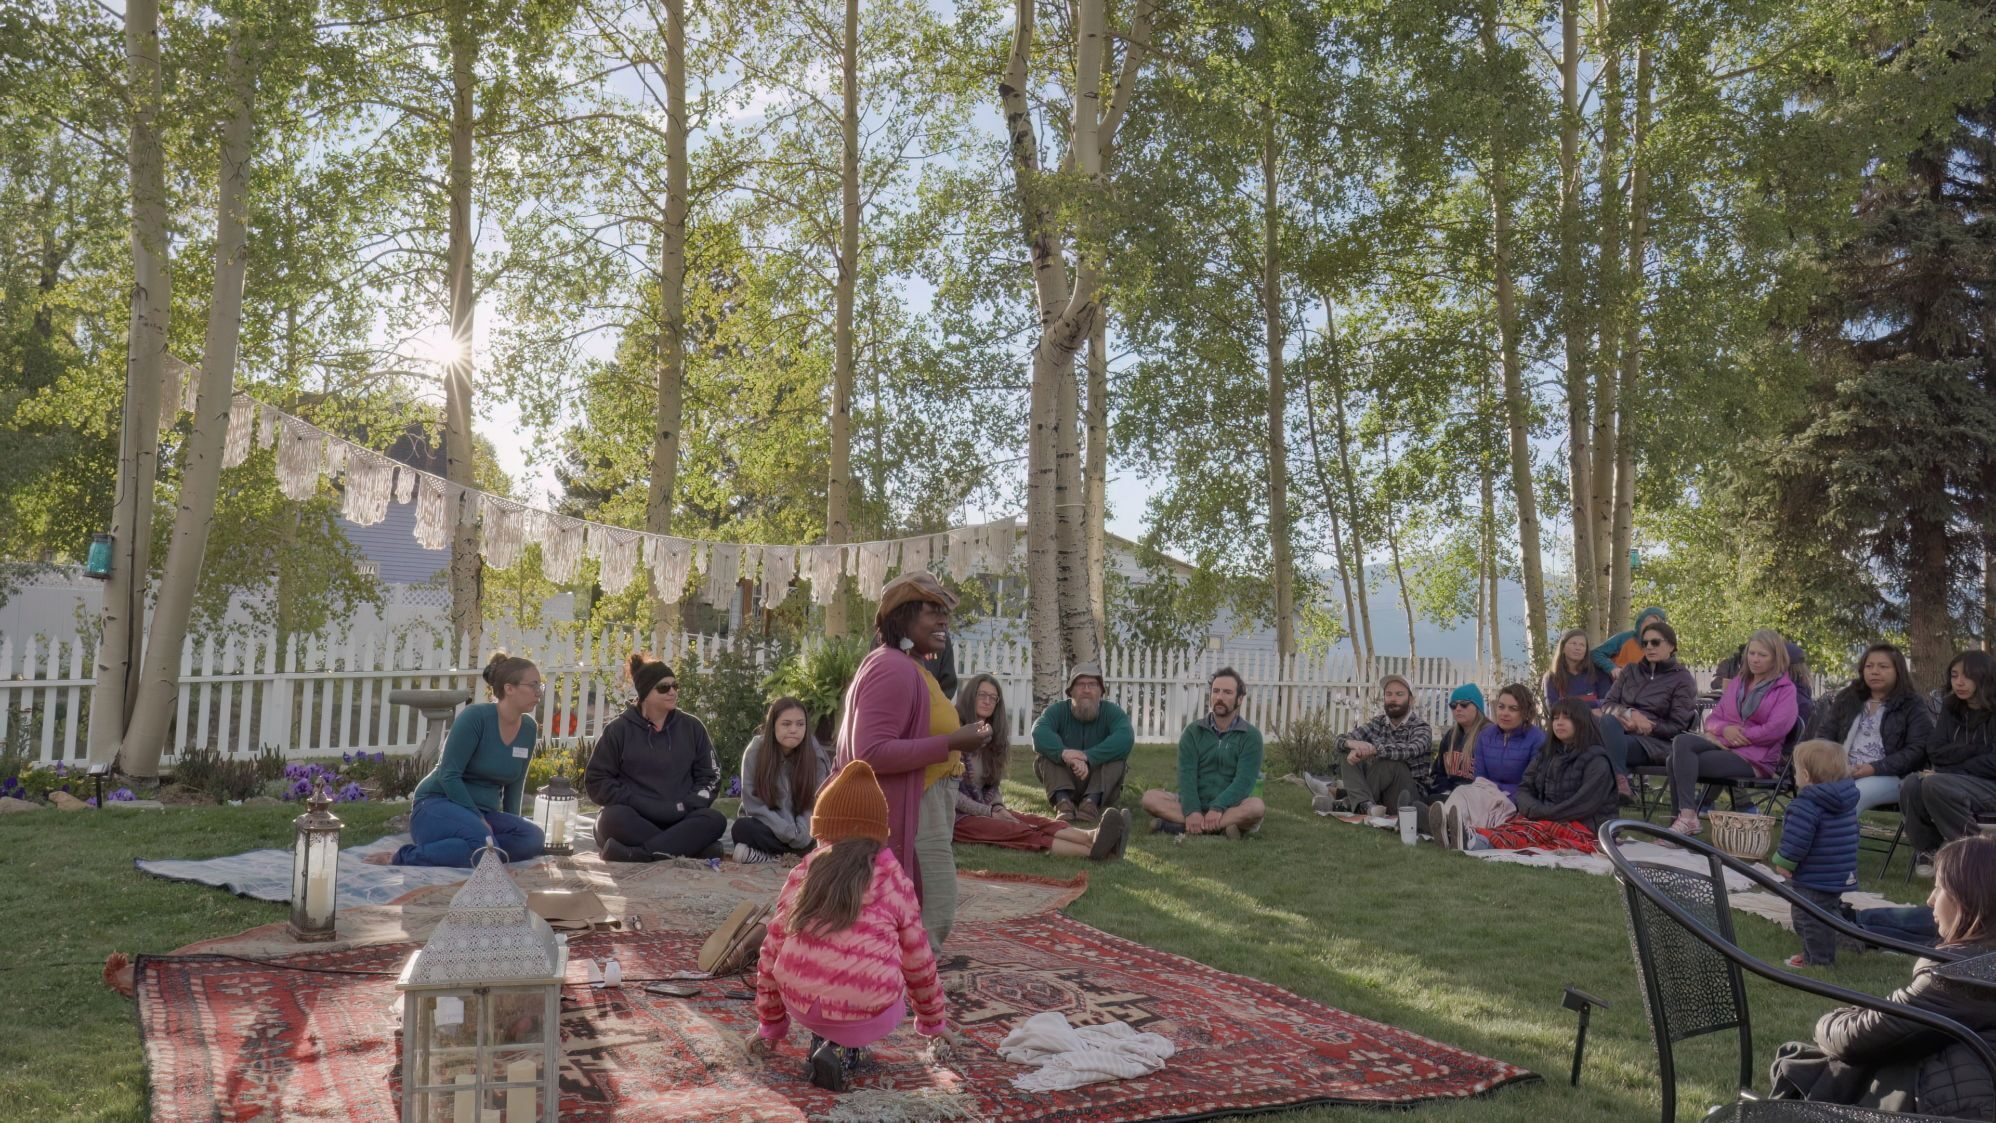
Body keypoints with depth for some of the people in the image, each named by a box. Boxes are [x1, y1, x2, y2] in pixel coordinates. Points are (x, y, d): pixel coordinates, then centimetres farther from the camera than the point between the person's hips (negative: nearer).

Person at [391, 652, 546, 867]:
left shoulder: (528, 729, 5)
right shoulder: (475, 716, -14)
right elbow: (449, 775, -18)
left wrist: (511, 827, 9)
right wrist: (478, 820, -21)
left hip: (482, 812, 7)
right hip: (439, 805, -7)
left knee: (532, 838, -24)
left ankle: (446, 850, -15)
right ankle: (407, 859, -17)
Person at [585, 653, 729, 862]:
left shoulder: (692, 727, 11)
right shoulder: (619, 729, 4)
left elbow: (709, 776, 12)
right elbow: (595, 781, 1)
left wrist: (685, 806, -8)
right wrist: (643, 806, -12)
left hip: (678, 820, 2)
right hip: (633, 820, -2)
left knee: (715, 820, -28)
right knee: (613, 817, -35)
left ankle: (635, 854, -38)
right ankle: (685, 849, -33)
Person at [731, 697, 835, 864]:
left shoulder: (816, 754, -11)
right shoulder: (755, 751, -12)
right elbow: (754, 804, -14)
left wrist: (801, 834, -26)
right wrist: (791, 834, -23)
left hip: (804, 829, 0)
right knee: (742, 829, -33)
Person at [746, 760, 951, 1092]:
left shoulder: (804, 871, 8)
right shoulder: (894, 878, 4)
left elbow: (772, 951, 12)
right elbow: (918, 961, 13)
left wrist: (770, 1025, 26)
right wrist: (934, 1022, 30)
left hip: (799, 1004, 3)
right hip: (867, 1013, -3)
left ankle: (823, 1038, 15)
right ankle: (845, 1048, 7)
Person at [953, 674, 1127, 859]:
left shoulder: (992, 739, 15)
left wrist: (997, 807, -5)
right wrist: (989, 812, -15)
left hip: (986, 809, 7)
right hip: (959, 816, -7)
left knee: (1037, 821, -22)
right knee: (1021, 832, -30)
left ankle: (1092, 837, -49)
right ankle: (1091, 850, -53)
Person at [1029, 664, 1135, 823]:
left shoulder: (1111, 711, -4)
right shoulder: (1058, 710, -3)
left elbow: (1126, 738, -28)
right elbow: (1039, 732, -27)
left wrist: (1088, 757, -40)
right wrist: (1063, 752, -47)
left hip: (1100, 786, 0)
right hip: (1063, 782, 1)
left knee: (1117, 750, -23)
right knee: (1045, 750, -20)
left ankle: (1092, 801, -39)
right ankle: (1062, 801, -40)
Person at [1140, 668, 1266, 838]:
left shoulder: (1251, 736, 1)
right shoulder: (1193, 732, 7)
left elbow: (1244, 780, -11)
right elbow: (1186, 774, -6)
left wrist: (1218, 808, -28)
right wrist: (1192, 811, -24)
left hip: (1230, 807, -2)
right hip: (1194, 804, 2)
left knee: (1256, 806, -34)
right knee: (1151, 798, -22)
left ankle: (1177, 826, -36)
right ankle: (1222, 826, -34)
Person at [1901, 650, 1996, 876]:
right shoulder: (1950, 707, 9)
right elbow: (1936, 754, 2)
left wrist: (1953, 771, -14)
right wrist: (1974, 749, -12)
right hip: (1955, 781, 5)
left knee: (1936, 785, -33)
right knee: (1911, 785, -26)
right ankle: (1928, 850, -5)